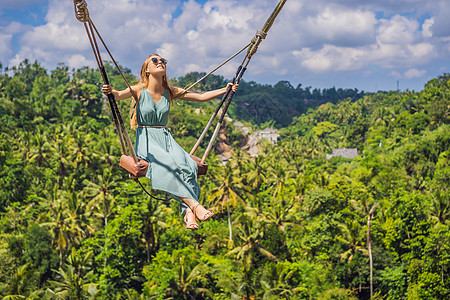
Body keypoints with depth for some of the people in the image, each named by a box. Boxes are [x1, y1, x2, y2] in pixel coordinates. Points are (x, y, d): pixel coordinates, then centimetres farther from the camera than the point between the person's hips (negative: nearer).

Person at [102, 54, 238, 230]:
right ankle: (194, 204, -37)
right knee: (167, 163, -35)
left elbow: (201, 97, 13)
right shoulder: (139, 91, 0)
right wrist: (110, 91, -42)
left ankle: (189, 214, -40)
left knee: (186, 165, -30)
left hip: (166, 139, 3)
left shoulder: (170, 92, 10)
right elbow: (119, 95, -19)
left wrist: (225, 90, 6)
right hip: (145, 140, -3)